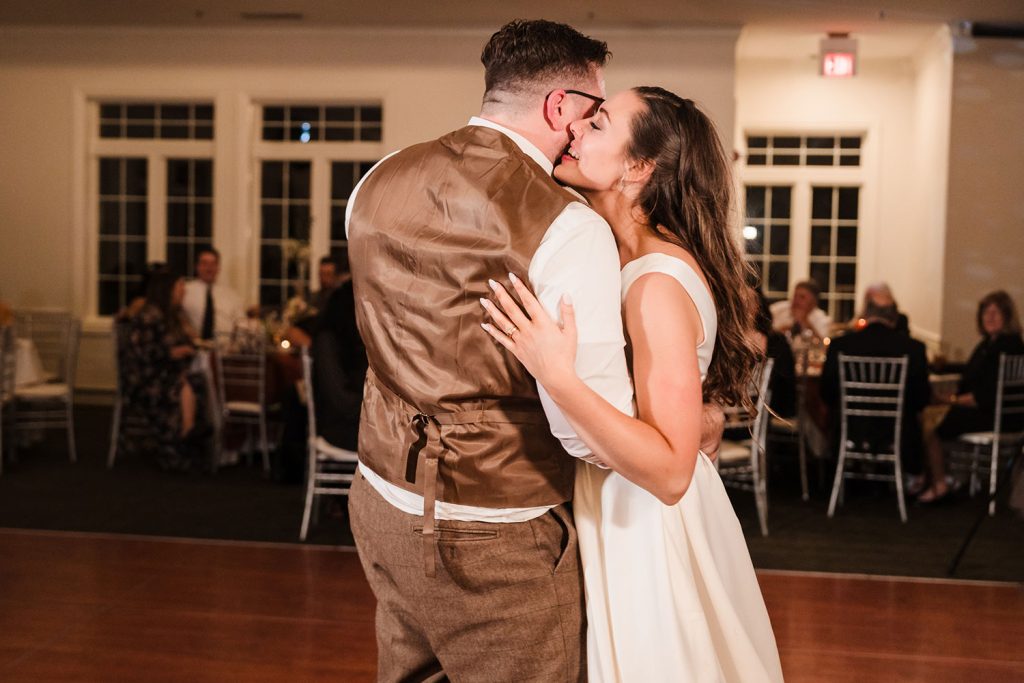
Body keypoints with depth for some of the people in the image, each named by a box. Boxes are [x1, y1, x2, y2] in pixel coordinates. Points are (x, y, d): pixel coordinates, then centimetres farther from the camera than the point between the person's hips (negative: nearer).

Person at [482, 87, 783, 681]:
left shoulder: (657, 283, -25)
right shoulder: (625, 260, 2)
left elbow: (670, 472, -29)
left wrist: (559, 379, -37)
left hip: (643, 526, -8)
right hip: (621, 513, 8)